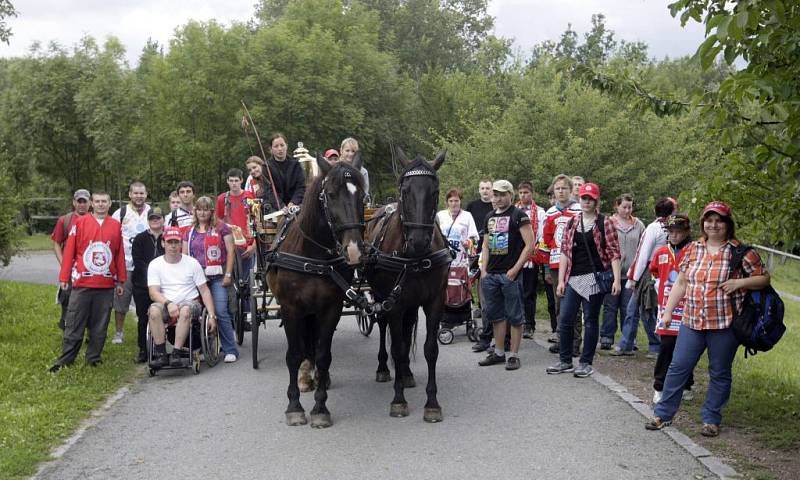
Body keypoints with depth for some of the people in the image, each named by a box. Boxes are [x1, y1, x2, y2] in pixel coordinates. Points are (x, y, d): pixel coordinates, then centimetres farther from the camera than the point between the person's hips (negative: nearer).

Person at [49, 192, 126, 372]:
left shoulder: (116, 226, 7)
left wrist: (120, 281, 10)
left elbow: (120, 254, 10)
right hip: (82, 284, -2)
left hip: (107, 285, 2)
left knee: (100, 325, 7)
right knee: (74, 324, 3)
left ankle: (94, 358, 18)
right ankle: (65, 360, 10)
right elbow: (69, 251, 1)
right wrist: (64, 278, -2)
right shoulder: (80, 223, 1)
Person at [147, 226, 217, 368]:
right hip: (166, 304, 1)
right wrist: (168, 303, -26)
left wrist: (212, 315, -6)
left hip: (190, 303, -1)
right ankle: (161, 354, -27)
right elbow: (153, 293, -5)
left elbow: (205, 291, 5)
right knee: (154, 310, -33)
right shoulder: (155, 265, 6)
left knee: (185, 310, -37)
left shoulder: (192, 263, 6)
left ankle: (176, 354, -34)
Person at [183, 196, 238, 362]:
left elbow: (230, 252, 0)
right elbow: (184, 256, 17)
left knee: (221, 311, -13)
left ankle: (230, 350, -7)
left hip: (217, 276, -4)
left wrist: (228, 274, -7)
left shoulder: (221, 228, 4)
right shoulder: (190, 232, 16)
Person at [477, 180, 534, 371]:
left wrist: (515, 269, -15)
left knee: (515, 316, 0)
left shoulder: (519, 215, -5)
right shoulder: (489, 217, 15)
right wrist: (483, 270, 9)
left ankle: (514, 355, 7)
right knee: (495, 314, 13)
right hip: (491, 274, 7)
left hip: (510, 274, -7)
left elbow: (530, 244, -11)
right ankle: (499, 353, 23)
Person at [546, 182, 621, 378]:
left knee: (590, 320, 2)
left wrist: (617, 279, -13)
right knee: (565, 319, 4)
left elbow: (614, 253, -4)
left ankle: (586, 363, 12)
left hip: (595, 278, -4)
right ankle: (565, 361, 16)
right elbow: (565, 253, 10)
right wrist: (561, 280, 4)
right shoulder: (571, 223, 11)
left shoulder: (605, 223, -1)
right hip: (573, 279, 4)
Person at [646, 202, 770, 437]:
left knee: (720, 373, 8)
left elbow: (764, 278, 0)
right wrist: (668, 310, 10)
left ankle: (711, 419, 20)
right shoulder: (692, 249, 8)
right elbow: (680, 283, 13)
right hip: (692, 321, 3)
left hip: (724, 324, -3)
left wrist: (739, 283, -16)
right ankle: (663, 414, 15)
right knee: (678, 367, 5)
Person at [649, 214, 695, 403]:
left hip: (686, 308, -2)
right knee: (667, 347, 1)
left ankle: (686, 386, 21)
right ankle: (659, 388, 6)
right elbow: (656, 274, 24)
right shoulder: (661, 253, 7)